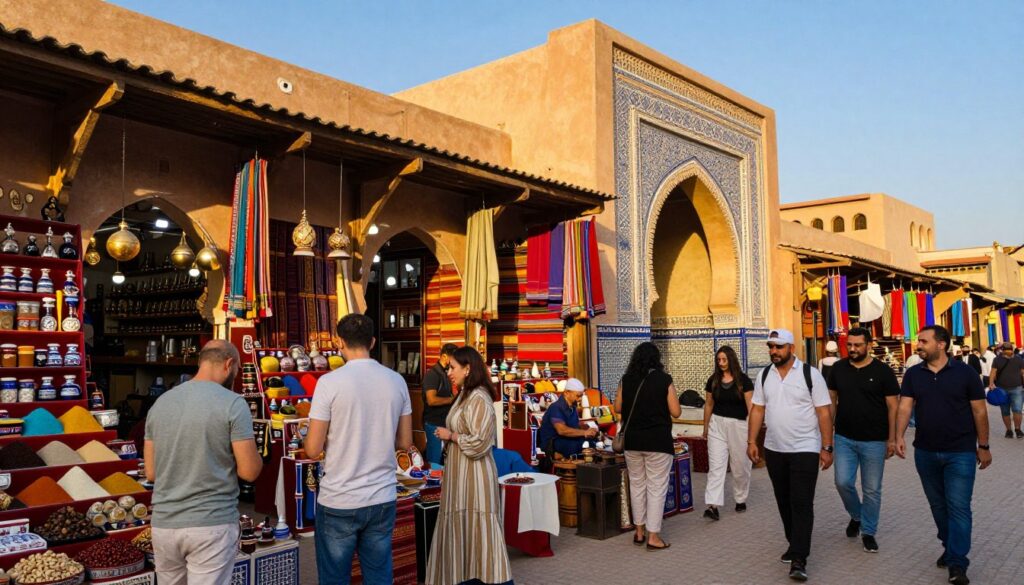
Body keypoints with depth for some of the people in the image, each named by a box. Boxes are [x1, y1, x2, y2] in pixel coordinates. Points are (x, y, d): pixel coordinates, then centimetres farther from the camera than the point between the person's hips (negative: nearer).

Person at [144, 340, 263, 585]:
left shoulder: (160, 403, 6)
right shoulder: (233, 403, -11)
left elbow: (151, 473, 10)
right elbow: (249, 471, -12)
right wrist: (254, 456, 9)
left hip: (164, 524, 6)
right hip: (212, 524, -5)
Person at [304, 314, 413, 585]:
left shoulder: (329, 382, -12)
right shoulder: (397, 381, 0)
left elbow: (313, 450, -10)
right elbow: (405, 442, 8)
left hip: (338, 501, -3)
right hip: (383, 500, 4)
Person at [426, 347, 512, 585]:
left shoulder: (479, 398, -18)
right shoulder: (466, 395, 12)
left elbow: (479, 443, -23)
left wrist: (450, 435, -13)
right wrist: (448, 435, 7)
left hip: (473, 474, -10)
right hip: (461, 472, 10)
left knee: (476, 530, -2)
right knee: (463, 529, 14)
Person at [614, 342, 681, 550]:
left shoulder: (626, 380, 1)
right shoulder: (663, 380, -8)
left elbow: (617, 408, 7)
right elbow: (676, 412, -7)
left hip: (632, 440, 4)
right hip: (658, 441, -4)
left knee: (637, 484, 15)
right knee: (656, 487, 3)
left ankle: (639, 532, 24)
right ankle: (653, 536, 5)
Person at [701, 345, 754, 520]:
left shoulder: (743, 380, -6)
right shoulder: (713, 380, 4)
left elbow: (750, 406, -6)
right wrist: (705, 427, 15)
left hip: (739, 425, -2)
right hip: (717, 425, 2)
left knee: (740, 466, 10)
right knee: (715, 466, -5)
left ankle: (741, 499, 31)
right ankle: (713, 505, -10)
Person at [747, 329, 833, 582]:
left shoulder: (810, 374, -8)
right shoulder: (764, 376, 5)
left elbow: (824, 413, -8)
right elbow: (757, 410, 8)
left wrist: (827, 448, -10)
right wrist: (751, 441, 2)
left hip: (805, 449, -5)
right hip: (774, 450, 5)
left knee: (801, 504, -6)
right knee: (784, 502, 14)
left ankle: (799, 560, -4)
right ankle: (796, 545, 31)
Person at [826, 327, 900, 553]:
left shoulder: (883, 371, -6)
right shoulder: (838, 369, 2)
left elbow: (893, 406, -4)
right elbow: (831, 400, 10)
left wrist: (892, 439, -6)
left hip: (874, 441, -2)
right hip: (844, 439, 2)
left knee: (872, 489, 6)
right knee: (843, 482, -1)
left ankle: (868, 532, 22)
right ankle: (856, 516, 28)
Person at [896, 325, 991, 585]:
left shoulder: (965, 373, -7)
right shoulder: (913, 374, 1)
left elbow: (979, 411, -2)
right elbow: (905, 407, -3)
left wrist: (983, 446, 0)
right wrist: (899, 436, -16)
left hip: (960, 453, -3)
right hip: (925, 452, 4)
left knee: (958, 507, -4)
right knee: (938, 505, 15)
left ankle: (957, 564, 2)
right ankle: (949, 547, 34)